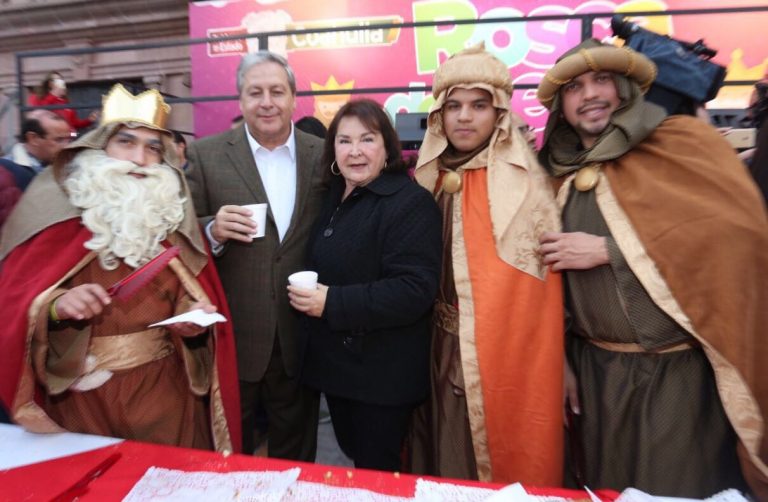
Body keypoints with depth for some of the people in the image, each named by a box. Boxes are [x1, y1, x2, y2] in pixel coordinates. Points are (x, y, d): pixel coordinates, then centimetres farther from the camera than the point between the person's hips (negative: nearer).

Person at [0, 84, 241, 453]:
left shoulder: (172, 214, 2)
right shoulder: (54, 210, -4)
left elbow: (194, 298, 2)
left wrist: (195, 318, -18)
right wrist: (56, 307, -25)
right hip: (83, 398, -1)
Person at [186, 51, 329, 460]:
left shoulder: (322, 155, 0)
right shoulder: (205, 154, -4)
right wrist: (213, 230, -22)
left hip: (300, 334, 2)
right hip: (233, 335, -1)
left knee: (296, 452, 23)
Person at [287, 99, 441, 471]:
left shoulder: (410, 202, -17)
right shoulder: (333, 197, 8)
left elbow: (415, 290, -26)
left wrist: (332, 303, -25)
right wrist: (306, 295, 3)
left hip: (383, 371, -7)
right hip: (335, 361, 8)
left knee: (376, 473, 11)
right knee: (351, 457, 25)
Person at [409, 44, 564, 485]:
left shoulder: (525, 183, -10)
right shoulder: (430, 178, 3)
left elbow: (545, 283, -8)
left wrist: (557, 368, -7)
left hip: (504, 354, -4)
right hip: (439, 354, 5)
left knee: (501, 466, 14)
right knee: (443, 464, 21)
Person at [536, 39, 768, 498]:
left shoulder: (683, 142, -5)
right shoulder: (563, 175, 7)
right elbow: (556, 278, 9)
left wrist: (607, 249, -18)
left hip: (680, 370, -4)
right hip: (597, 370, 5)